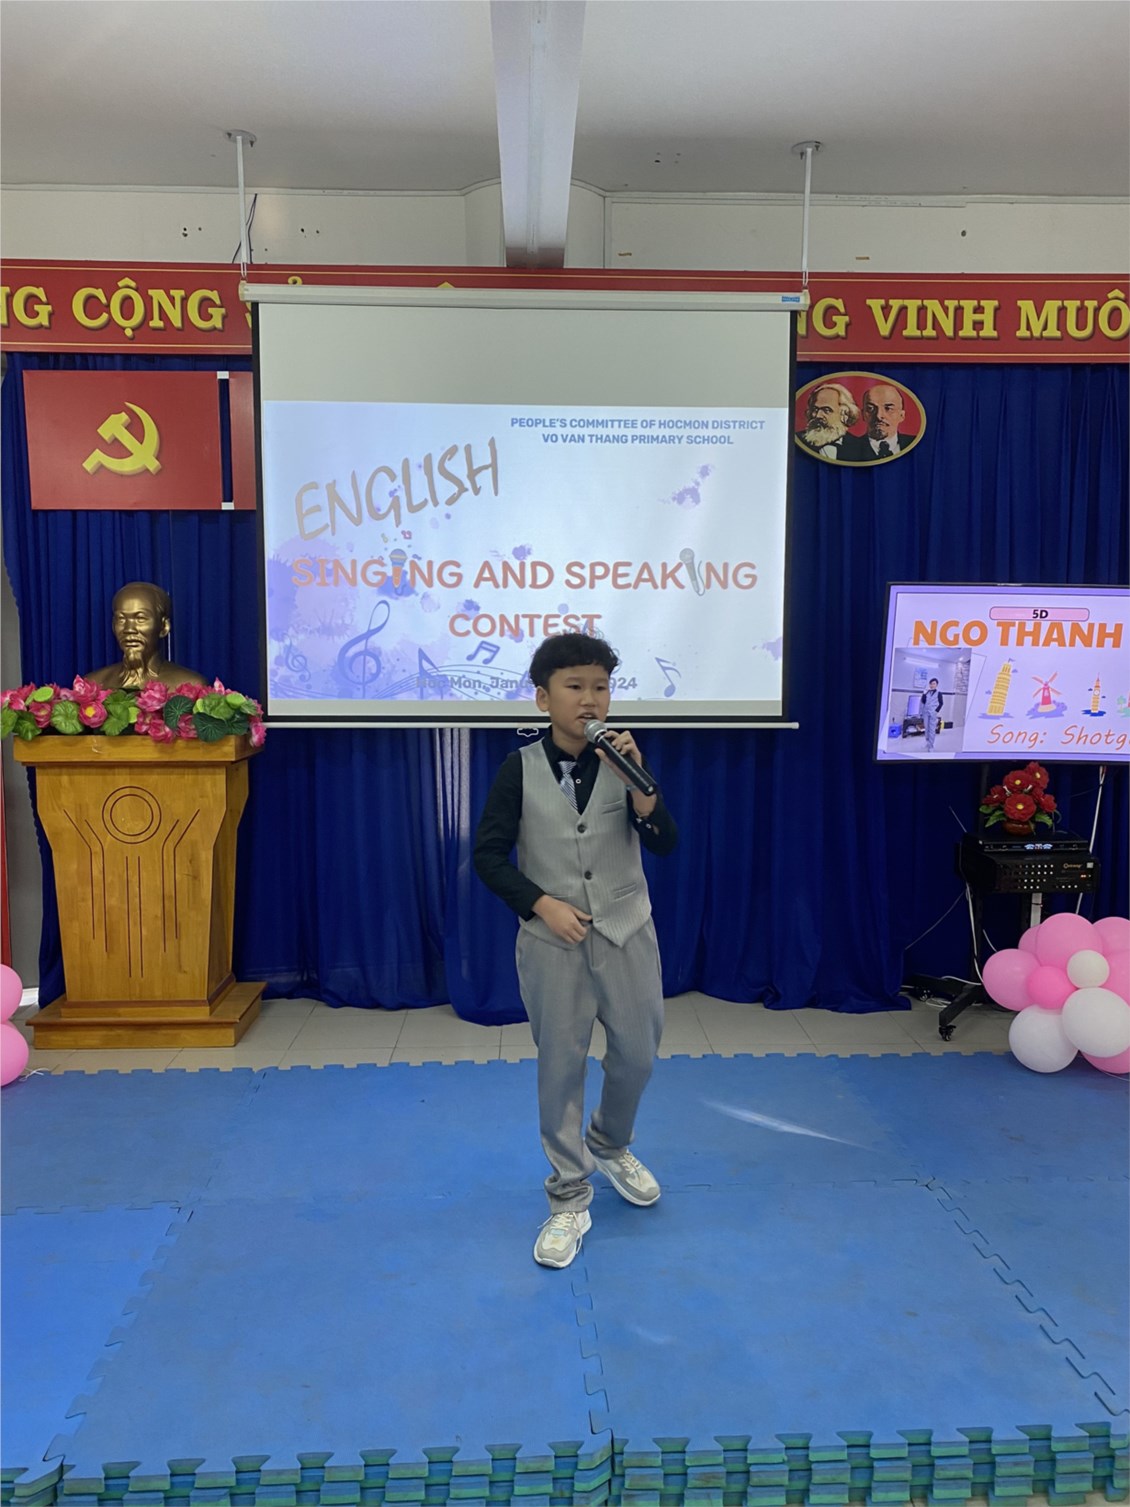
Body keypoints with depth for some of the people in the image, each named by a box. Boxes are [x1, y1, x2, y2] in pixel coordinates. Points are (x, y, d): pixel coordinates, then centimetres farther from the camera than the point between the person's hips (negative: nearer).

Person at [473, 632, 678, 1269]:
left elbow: (665, 843, -13)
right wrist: (544, 906, -15)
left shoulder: (622, 760, -5)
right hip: (553, 939, -1)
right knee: (561, 1066, 7)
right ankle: (570, 1199, 24)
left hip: (626, 932, 2)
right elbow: (489, 855, -5)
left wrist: (635, 778, -27)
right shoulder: (520, 768, -8)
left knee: (638, 1054, 12)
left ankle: (610, 1145, 43)